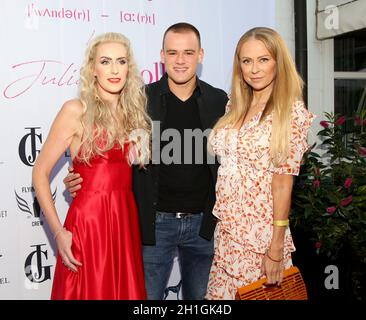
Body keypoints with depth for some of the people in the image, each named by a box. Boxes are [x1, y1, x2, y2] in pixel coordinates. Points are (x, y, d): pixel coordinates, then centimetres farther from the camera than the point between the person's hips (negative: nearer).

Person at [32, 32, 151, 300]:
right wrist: (58, 232, -12)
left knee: (127, 291, 12)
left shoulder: (133, 110, 9)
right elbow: (40, 172, -7)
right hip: (89, 220, -5)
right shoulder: (76, 111, -7)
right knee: (90, 291, 6)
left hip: (127, 221, 5)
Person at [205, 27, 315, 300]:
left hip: (261, 233, -5)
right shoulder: (234, 107, 8)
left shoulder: (291, 112, -9)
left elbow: (283, 181, -12)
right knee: (223, 292, 13)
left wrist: (276, 249, -13)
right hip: (226, 229, 6)